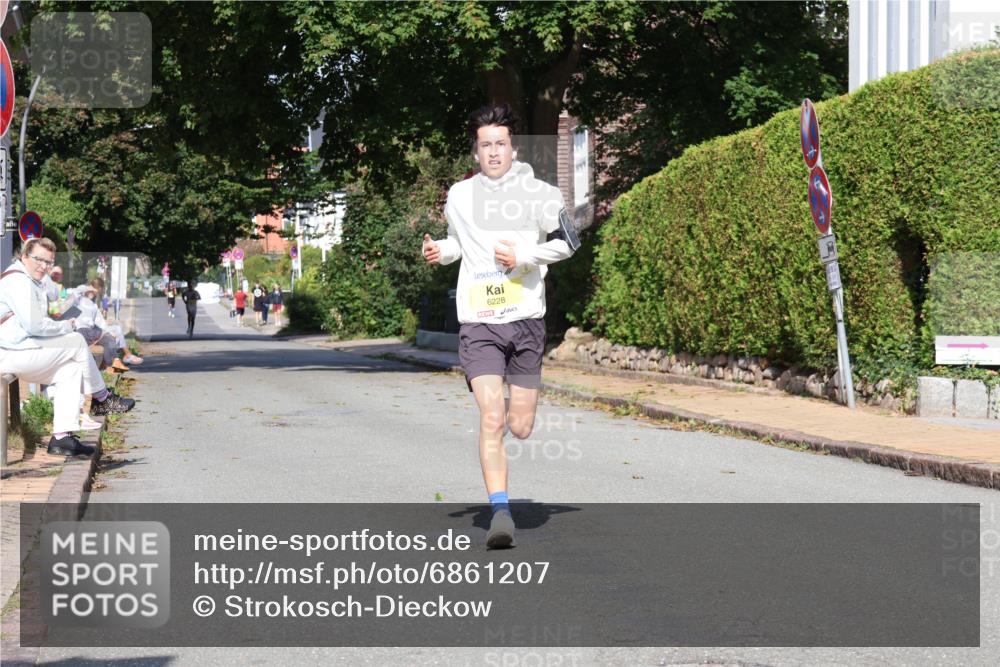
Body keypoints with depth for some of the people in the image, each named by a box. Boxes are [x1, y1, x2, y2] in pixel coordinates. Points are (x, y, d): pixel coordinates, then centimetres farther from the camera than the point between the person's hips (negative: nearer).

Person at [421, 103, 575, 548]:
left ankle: (511, 413, 41)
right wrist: (441, 251, 3)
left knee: (521, 428, 3)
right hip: (478, 322, 0)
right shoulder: (459, 195, 8)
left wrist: (523, 256, -8)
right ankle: (500, 512, -13)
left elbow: (565, 241, 7)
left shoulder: (538, 193, 1)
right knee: (490, 417, -16)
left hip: (526, 319, 0)